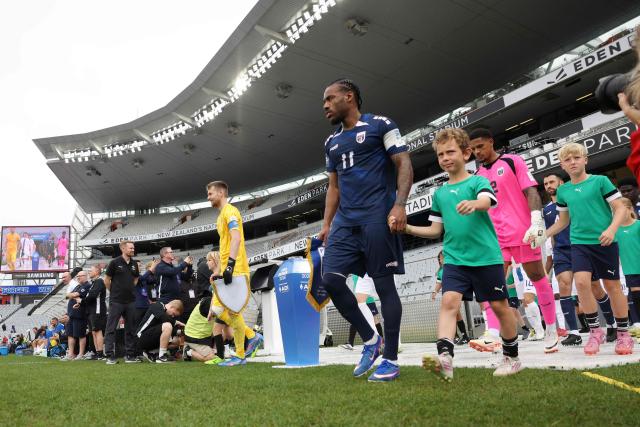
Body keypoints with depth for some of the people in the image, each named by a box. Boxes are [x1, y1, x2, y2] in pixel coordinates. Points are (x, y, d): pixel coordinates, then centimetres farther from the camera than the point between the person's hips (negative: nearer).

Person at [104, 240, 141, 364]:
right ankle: (110, 356, 3)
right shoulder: (115, 262, -6)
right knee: (111, 328, -2)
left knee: (131, 329, 8)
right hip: (116, 301, -5)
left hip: (131, 301, 5)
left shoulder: (134, 264, 9)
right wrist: (114, 292, 6)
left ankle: (130, 355, 15)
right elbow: (106, 280, 0)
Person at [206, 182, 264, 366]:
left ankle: (240, 356, 8)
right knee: (217, 310, 8)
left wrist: (230, 265, -30)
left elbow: (236, 238, -21)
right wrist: (218, 272, 23)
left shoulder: (230, 211, -7)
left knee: (233, 311, -4)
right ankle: (252, 336, 17)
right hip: (227, 272, 10)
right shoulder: (222, 215, 22)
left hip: (236, 271, -10)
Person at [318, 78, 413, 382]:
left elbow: (404, 165, -4)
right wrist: (326, 223, 14)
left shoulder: (380, 125, 2)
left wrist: (399, 204, -18)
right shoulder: (332, 142, 21)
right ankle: (370, 339, 13)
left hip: (376, 217, -6)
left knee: (384, 284, -3)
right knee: (330, 279, -5)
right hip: (344, 220, 7)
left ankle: (391, 359, 9)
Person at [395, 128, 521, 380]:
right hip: (454, 259, 3)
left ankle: (512, 358, 27)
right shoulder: (439, 193, 13)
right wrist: (407, 228, 1)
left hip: (487, 257, -3)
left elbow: (487, 201, -24)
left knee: (500, 306, 7)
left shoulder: (477, 181, -1)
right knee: (449, 301, -16)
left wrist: (474, 204, -48)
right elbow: (436, 230, 15)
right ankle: (445, 358, -26)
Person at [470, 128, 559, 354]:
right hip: (496, 237, 4)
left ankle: (551, 330, 21)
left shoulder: (512, 161, -1)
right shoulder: (478, 175, 13)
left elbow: (531, 192, -7)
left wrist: (536, 222, -18)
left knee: (538, 278, 7)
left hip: (522, 233, -4)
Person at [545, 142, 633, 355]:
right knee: (581, 281, -15)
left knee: (612, 286, 6)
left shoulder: (600, 181, -2)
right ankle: (595, 331, 1)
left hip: (604, 242, -2)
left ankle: (623, 333, 22)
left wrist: (612, 229, -20)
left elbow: (620, 209, -4)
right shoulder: (562, 191, 9)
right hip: (579, 244, 2)